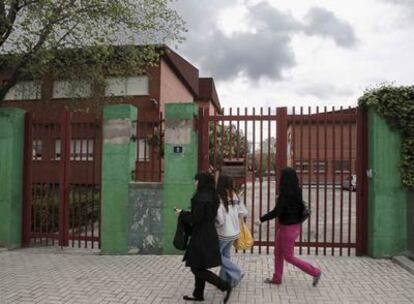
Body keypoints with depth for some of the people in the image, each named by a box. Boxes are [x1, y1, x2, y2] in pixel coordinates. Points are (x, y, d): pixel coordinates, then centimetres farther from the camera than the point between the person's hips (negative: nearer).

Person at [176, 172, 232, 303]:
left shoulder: (201, 198, -20)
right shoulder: (212, 196, 8)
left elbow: (196, 219, -21)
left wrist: (182, 214, -5)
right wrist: (186, 214, 13)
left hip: (201, 237, -9)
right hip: (209, 234, 9)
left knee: (197, 269, 1)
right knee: (199, 267, 18)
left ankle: (225, 286, -1)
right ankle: (198, 295, 28)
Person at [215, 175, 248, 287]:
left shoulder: (219, 199, -22)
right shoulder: (235, 196, -2)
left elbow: (220, 220, -23)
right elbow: (244, 212, 5)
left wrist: (214, 224, -3)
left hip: (223, 233, -7)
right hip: (234, 232, 7)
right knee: (226, 255, 19)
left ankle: (236, 273, 6)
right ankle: (225, 281, 26)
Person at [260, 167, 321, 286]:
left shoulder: (285, 194, -24)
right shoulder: (296, 192, 0)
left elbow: (276, 211, -26)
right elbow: (301, 208, 12)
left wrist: (261, 219, -16)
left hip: (287, 228, -9)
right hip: (294, 226, 9)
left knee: (288, 256, 8)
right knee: (278, 253, 20)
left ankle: (315, 272, 14)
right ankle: (277, 278, 32)